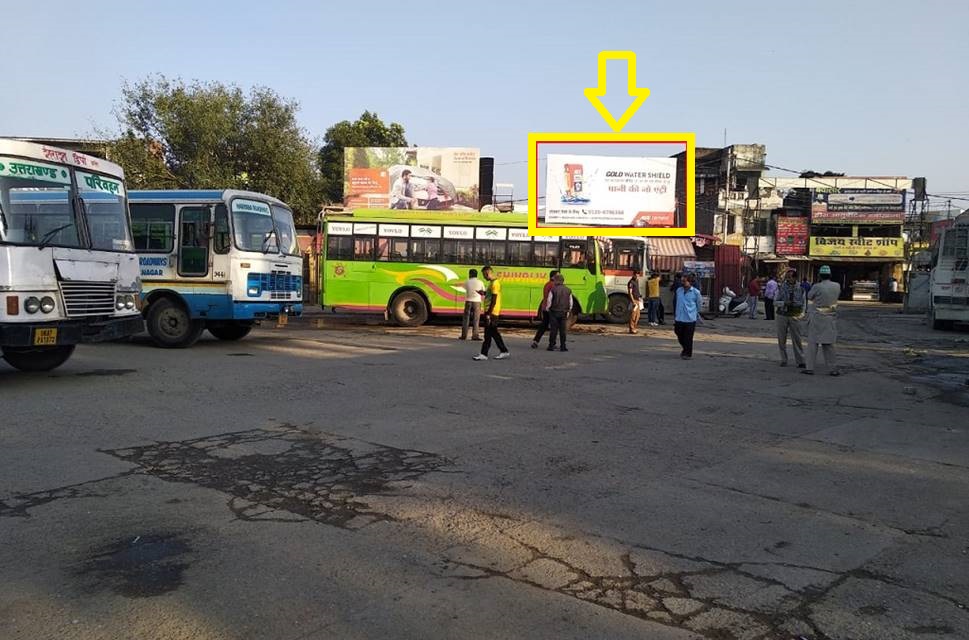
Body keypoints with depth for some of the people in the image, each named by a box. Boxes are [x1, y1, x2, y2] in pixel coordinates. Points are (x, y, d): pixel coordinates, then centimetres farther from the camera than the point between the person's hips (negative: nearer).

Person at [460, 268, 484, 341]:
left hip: (468, 301, 1)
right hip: (477, 301, -1)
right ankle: (475, 335, -2)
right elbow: (484, 292, 3)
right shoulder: (480, 282, -1)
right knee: (476, 319, 3)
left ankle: (464, 335, 7)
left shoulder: (467, 282, 1)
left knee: (466, 318, 7)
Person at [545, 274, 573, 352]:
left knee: (553, 330, 2)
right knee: (563, 330, 6)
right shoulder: (568, 290, 2)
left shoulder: (553, 290, -9)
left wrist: (547, 308, 10)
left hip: (554, 312, -2)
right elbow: (570, 302, 6)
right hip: (564, 313, 2)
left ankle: (551, 346, 4)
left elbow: (549, 301, -8)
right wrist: (568, 311, 18)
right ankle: (563, 346, 6)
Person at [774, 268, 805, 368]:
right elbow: (775, 302, 2)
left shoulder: (800, 289, 2)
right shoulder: (781, 288, 1)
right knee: (782, 339, 5)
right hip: (782, 315, 1)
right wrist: (784, 303, -16)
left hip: (794, 316, -1)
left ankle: (800, 361, -1)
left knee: (796, 339, -4)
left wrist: (801, 314, 5)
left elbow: (802, 303, 12)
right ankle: (784, 360, 16)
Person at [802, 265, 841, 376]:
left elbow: (809, 296, 1)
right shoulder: (837, 286, -2)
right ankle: (833, 369, 11)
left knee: (813, 343, 5)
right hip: (830, 319, 3)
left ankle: (810, 368, 4)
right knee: (828, 344, 11)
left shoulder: (817, 287, -16)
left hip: (816, 318, -3)